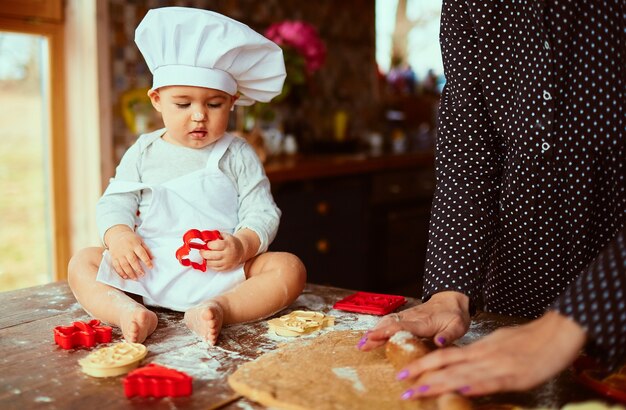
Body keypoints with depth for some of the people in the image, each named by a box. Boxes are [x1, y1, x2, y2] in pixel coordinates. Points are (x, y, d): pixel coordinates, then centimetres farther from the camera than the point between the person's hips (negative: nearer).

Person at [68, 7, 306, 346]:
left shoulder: (237, 155, 4)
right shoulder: (144, 152, 10)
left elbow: (261, 212, -2)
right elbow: (115, 202, 8)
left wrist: (242, 245, -23)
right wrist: (118, 234, -15)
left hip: (223, 272, -1)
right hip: (149, 269, 2)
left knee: (289, 267, -23)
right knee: (82, 262, -12)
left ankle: (217, 308, -40)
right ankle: (128, 311, -35)